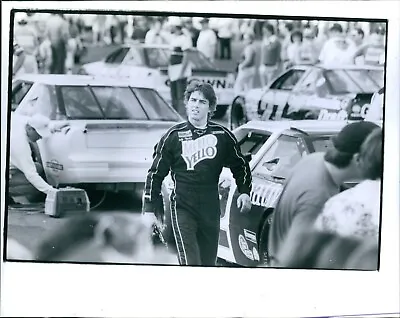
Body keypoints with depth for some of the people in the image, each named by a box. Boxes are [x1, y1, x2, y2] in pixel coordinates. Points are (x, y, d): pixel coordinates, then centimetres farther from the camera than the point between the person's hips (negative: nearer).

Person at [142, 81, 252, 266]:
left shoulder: (222, 136, 5)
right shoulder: (174, 136, 0)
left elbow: (240, 165, 20)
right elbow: (155, 173, 4)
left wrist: (245, 192, 7)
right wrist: (149, 208, 0)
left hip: (211, 210, 3)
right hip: (182, 209, -3)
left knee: (208, 263, 10)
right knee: (190, 263, -16)